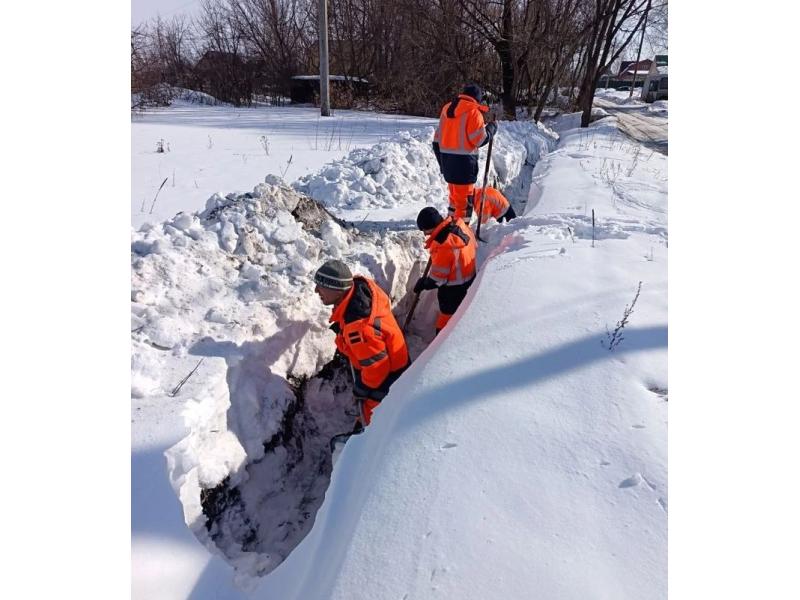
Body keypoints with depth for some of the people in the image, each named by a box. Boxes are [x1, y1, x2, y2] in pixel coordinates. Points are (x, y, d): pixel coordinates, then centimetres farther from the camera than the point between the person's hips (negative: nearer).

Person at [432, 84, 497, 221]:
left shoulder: (446, 108, 13)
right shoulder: (473, 111, -10)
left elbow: (438, 138, 15)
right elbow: (479, 140, -13)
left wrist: (441, 161, 20)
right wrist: (492, 128, 4)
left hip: (446, 159, 8)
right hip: (464, 161, -7)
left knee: (454, 194, 21)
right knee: (464, 197, -1)